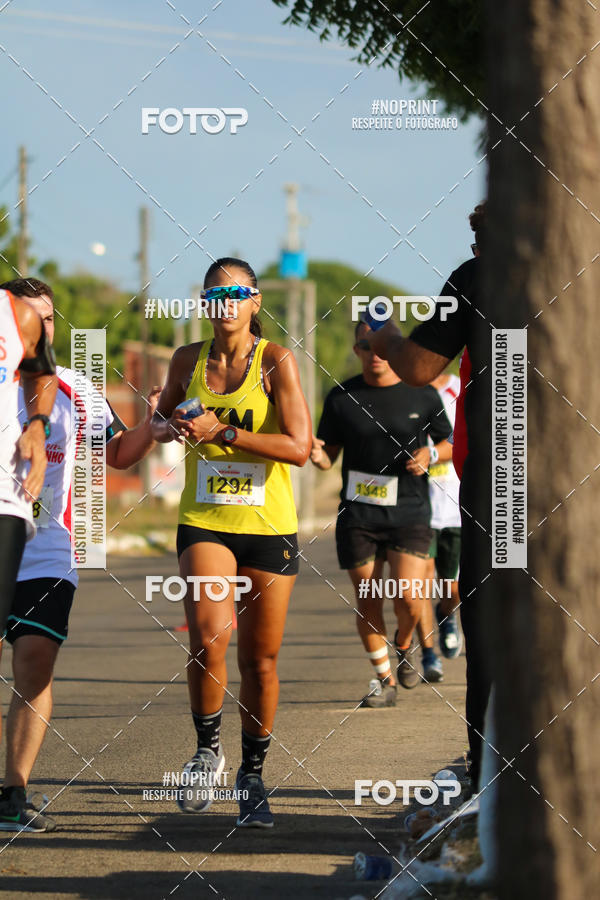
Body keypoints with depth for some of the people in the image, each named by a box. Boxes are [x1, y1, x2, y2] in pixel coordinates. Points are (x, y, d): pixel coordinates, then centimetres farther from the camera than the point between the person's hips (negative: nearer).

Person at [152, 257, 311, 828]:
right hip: (203, 521, 1)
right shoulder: (187, 361, 4)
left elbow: (299, 447, -14)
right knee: (208, 637, -22)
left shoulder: (276, 362, -6)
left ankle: (252, 776, 23)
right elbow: (162, 418, 23)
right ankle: (207, 748, 0)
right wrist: (168, 428, -1)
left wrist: (223, 431, -19)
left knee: (260, 660, 5)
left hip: (269, 525, -1)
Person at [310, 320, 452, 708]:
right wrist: (316, 454, -16)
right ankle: (384, 680, 17)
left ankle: (403, 648, 19)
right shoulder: (341, 398, 3)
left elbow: (449, 443, 12)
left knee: (409, 599, -13)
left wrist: (430, 454, -10)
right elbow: (329, 455, 8)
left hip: (409, 513, -1)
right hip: (357, 516, 1)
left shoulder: (422, 395, 1)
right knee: (367, 602, 1)